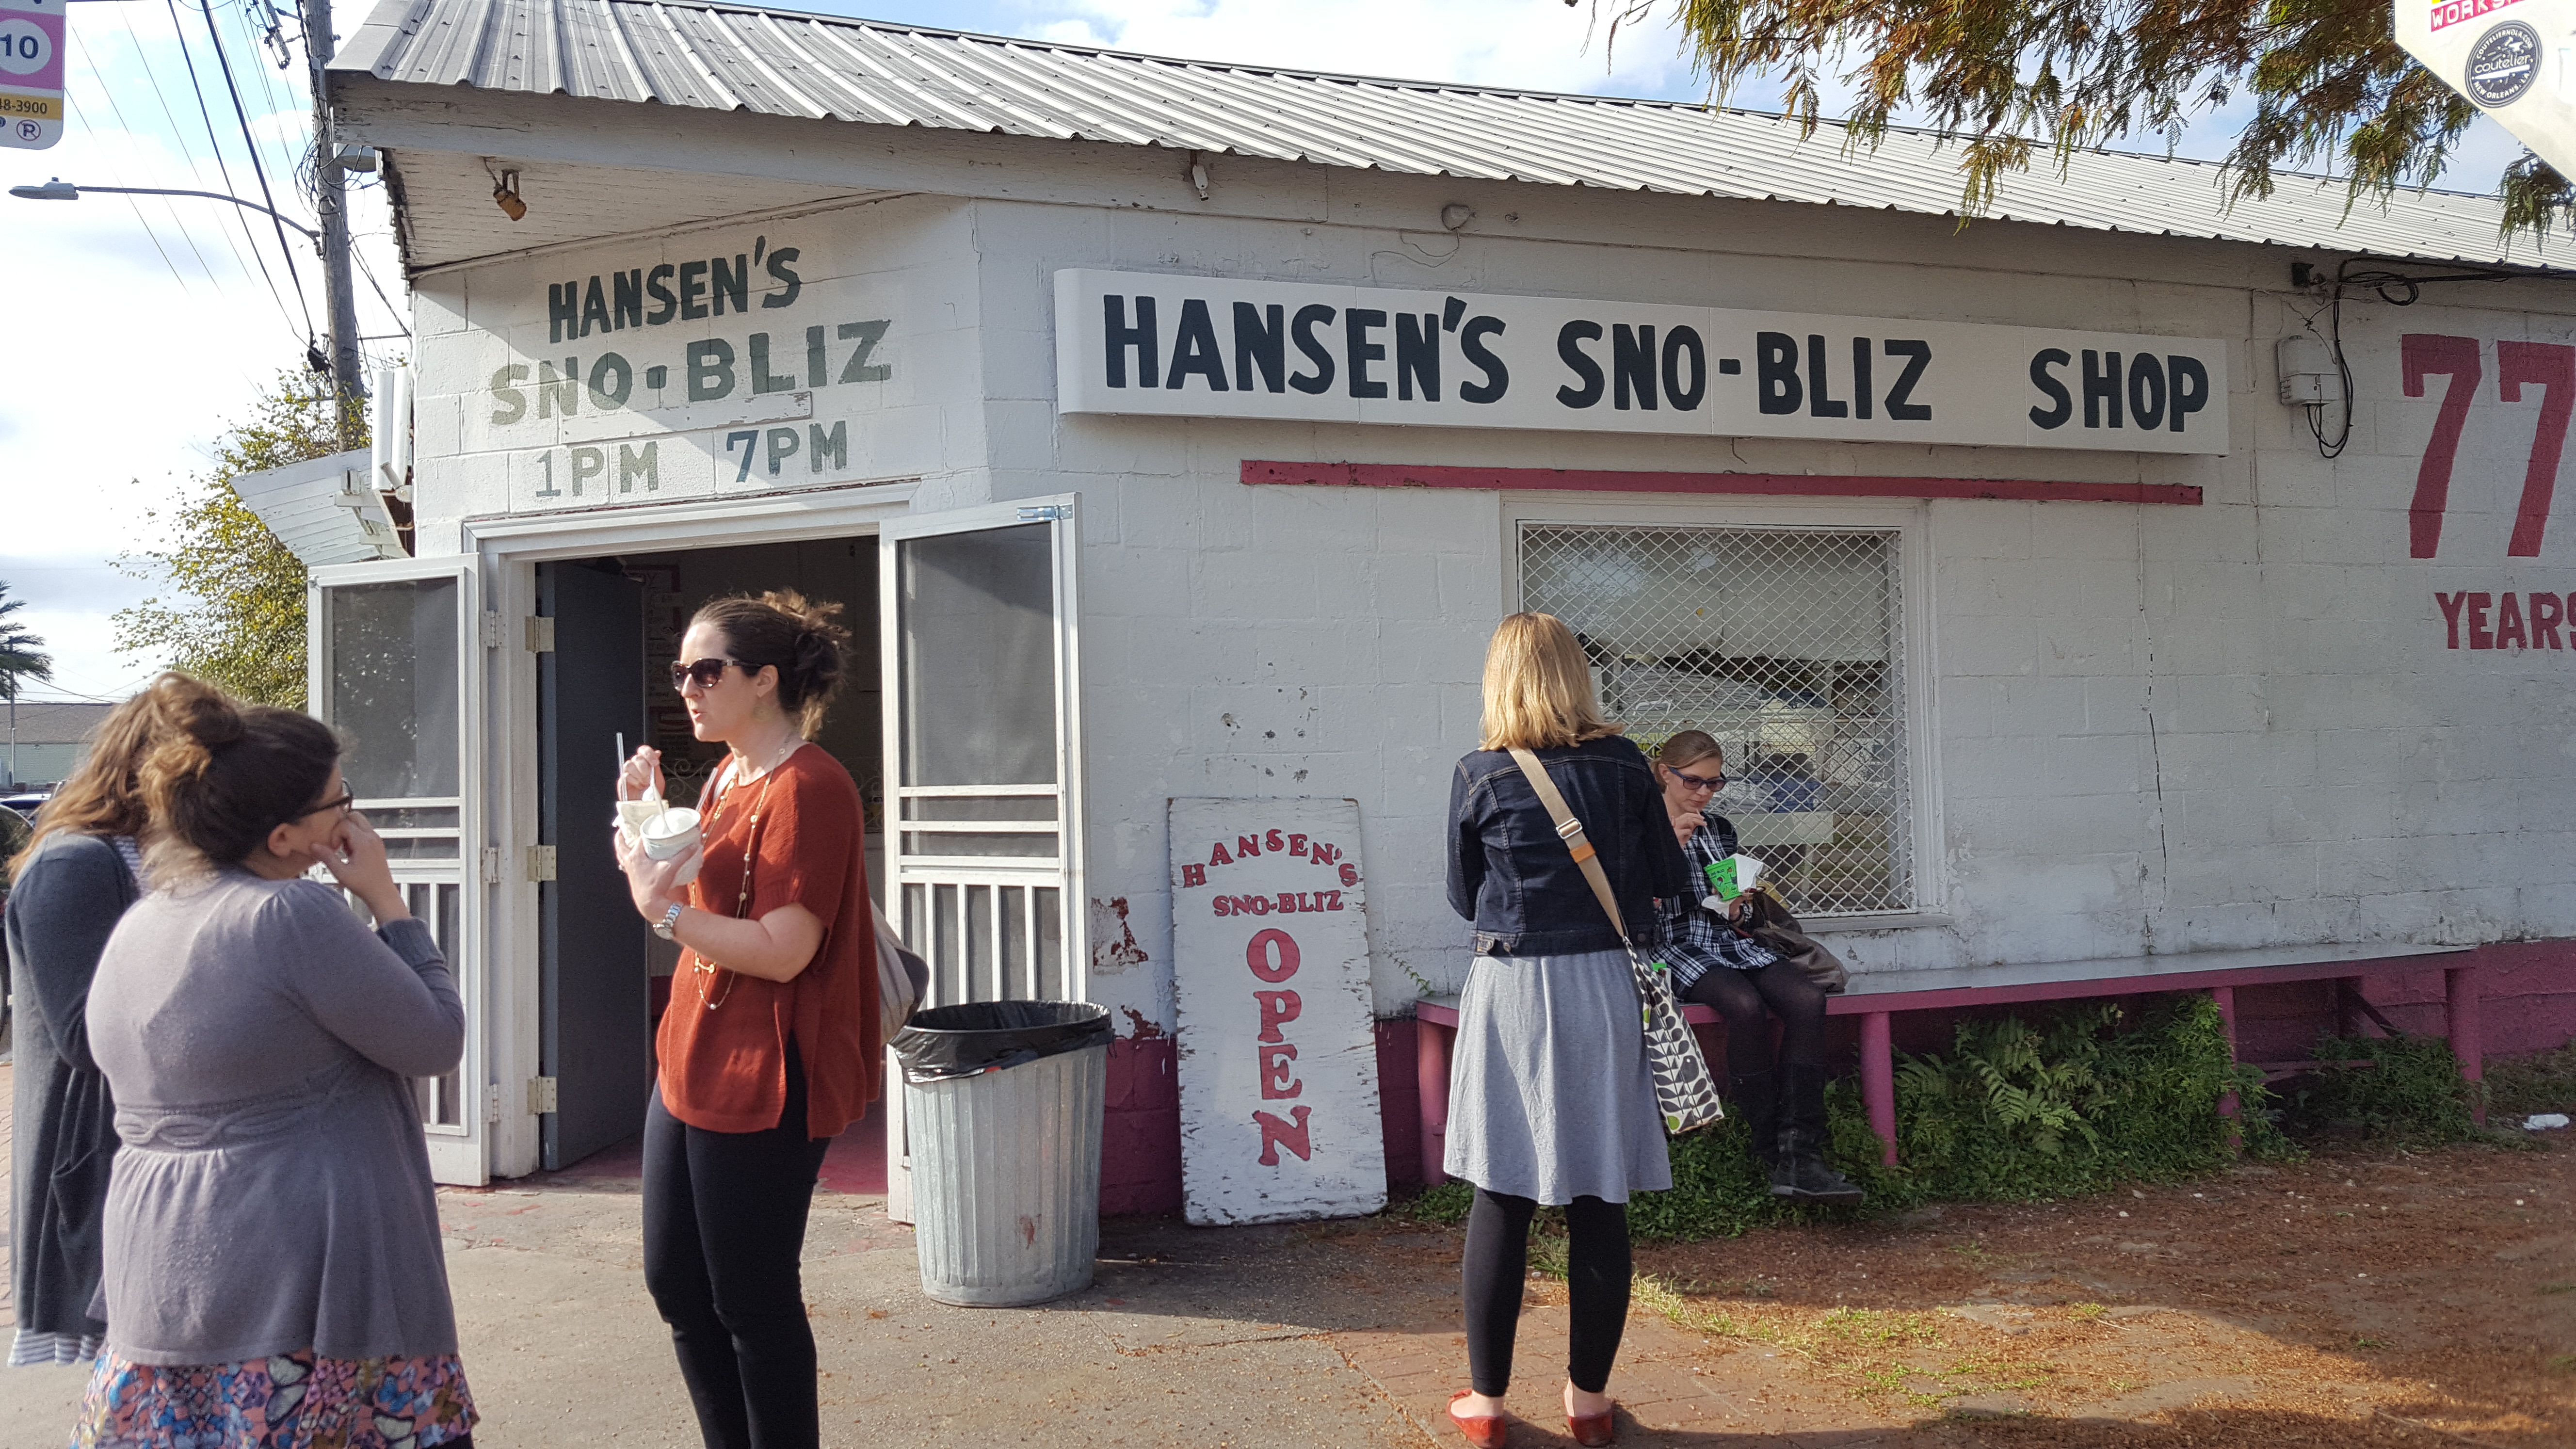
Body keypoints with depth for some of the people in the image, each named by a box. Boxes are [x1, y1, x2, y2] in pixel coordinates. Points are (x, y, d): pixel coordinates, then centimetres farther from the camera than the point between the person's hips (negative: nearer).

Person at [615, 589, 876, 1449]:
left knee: (752, 1304, 2)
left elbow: (783, 952, -23)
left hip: (763, 1080, -10)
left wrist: (664, 911, -20)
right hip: (692, 1063, 10)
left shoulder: (808, 789, -17)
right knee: (676, 1285, 18)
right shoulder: (728, 778, 13)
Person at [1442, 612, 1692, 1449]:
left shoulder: (1480, 778, -5)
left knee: (1502, 1199, 6)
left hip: (1510, 993, -2)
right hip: (1602, 987, 2)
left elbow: (1463, 897, 6)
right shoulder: (1623, 767, 0)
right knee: (1600, 1203, 8)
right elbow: (1666, 878, 9)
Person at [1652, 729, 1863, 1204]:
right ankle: (1772, 1153, -25)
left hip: (1727, 940, 6)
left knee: (1807, 999, -24)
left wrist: (1736, 907, -1)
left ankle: (1800, 1155, -29)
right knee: (1746, 1005, -35)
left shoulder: (1720, 828, 19)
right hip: (1675, 946, -6)